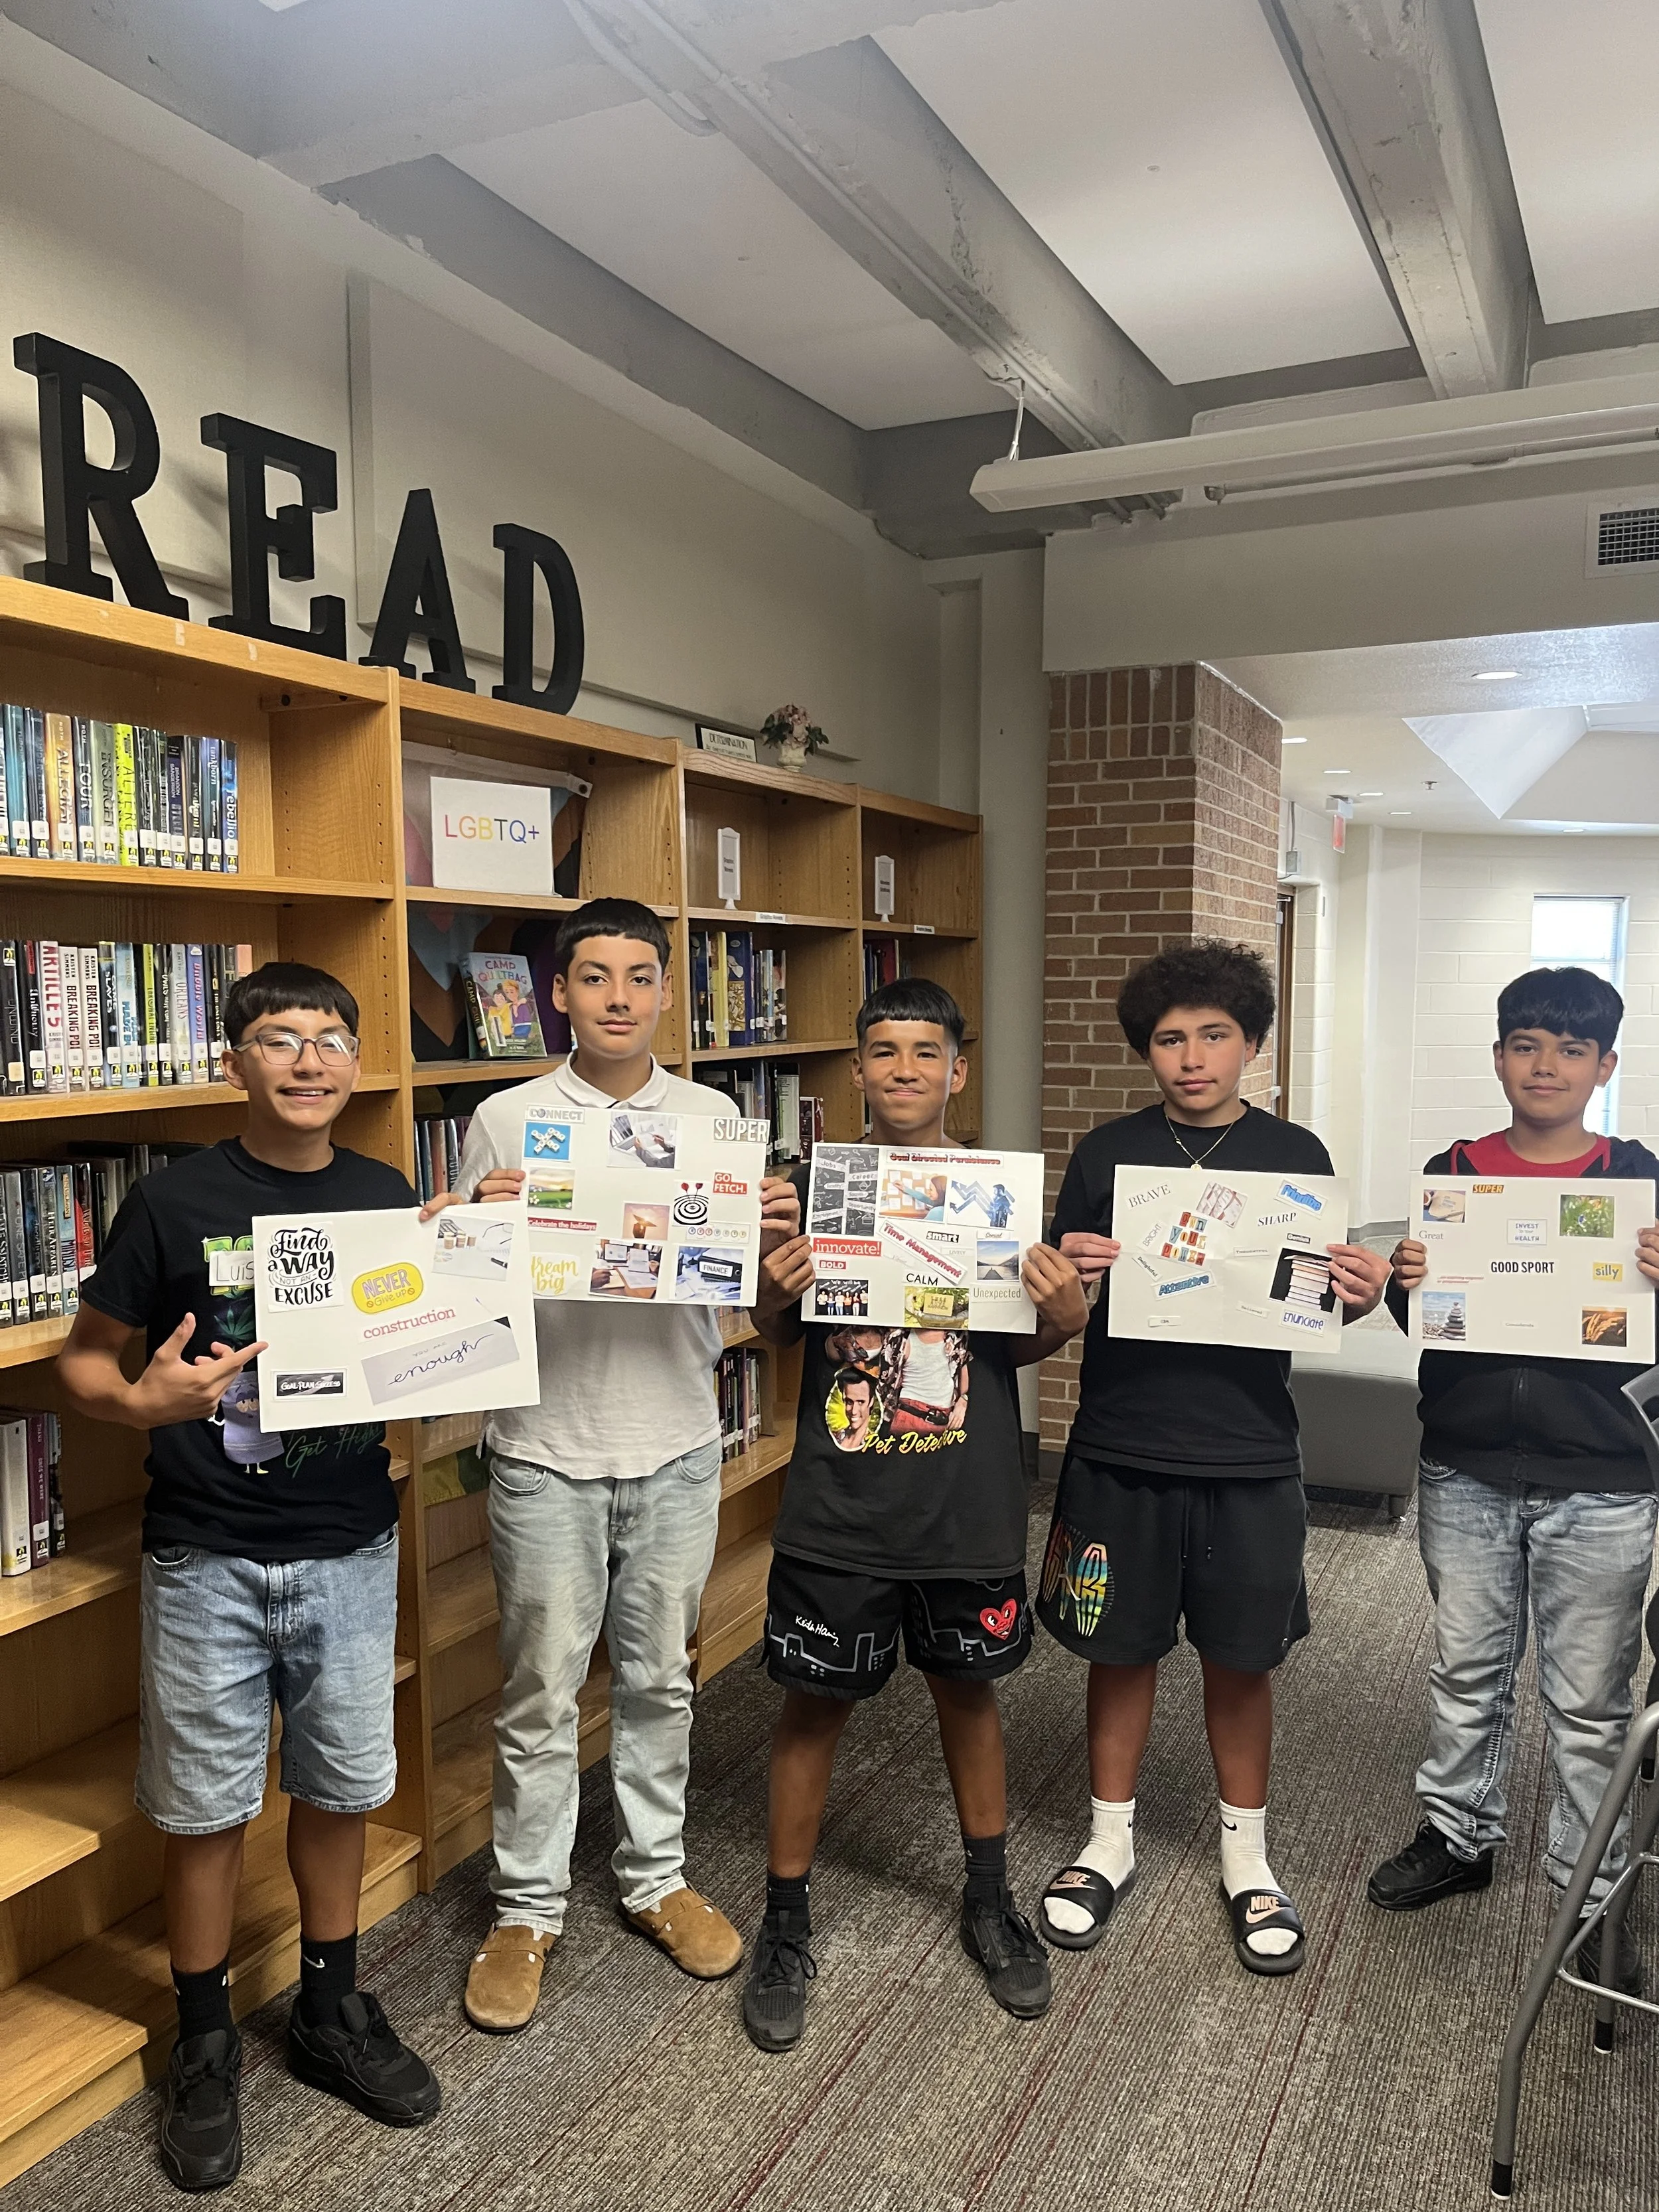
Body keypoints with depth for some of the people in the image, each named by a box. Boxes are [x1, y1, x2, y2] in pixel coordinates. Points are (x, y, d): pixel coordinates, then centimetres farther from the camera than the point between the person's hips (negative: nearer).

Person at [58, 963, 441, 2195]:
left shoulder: (390, 1201, 0)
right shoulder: (175, 1202, -9)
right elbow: (83, 1361, -3)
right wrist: (142, 1400, -23)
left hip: (351, 1552, 3)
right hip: (208, 1561, -2)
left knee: (341, 1788, 16)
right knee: (205, 1806, 11)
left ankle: (332, 2013, 37)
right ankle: (206, 2047, 33)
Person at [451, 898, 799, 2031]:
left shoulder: (711, 1117, 3)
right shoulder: (507, 1120, -4)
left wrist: (776, 1228, -13)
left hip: (677, 1445, 2)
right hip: (547, 1452, -2)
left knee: (660, 1680, 17)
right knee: (542, 1694, 8)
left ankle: (656, 1877, 35)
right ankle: (528, 1909, 27)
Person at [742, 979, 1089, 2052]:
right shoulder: (812, 1186, -3)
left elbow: (1020, 1346, 6)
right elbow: (778, 1336, 4)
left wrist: (1064, 1316, -16)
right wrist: (774, 1295, -18)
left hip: (970, 1506, 1)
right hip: (838, 1508, -1)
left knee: (968, 1688, 18)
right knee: (816, 1704, 8)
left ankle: (990, 1898, 40)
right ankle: (787, 1921, 29)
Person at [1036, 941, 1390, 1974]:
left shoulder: (1296, 1154, 1)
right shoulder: (1108, 1152, 0)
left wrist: (1361, 1293, -15)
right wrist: (1069, 1277, -19)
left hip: (1250, 1459, 0)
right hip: (1121, 1452, 0)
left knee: (1242, 1661, 13)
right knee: (1122, 1652, 13)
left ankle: (1247, 1858, 35)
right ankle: (1110, 1843, 34)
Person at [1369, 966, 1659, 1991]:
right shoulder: (1453, 1173, 2)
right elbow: (1418, 1319, 5)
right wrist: (1404, 1282, -17)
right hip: (1467, 1473, 2)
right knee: (1467, 1671, 17)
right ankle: (1458, 1835, 36)